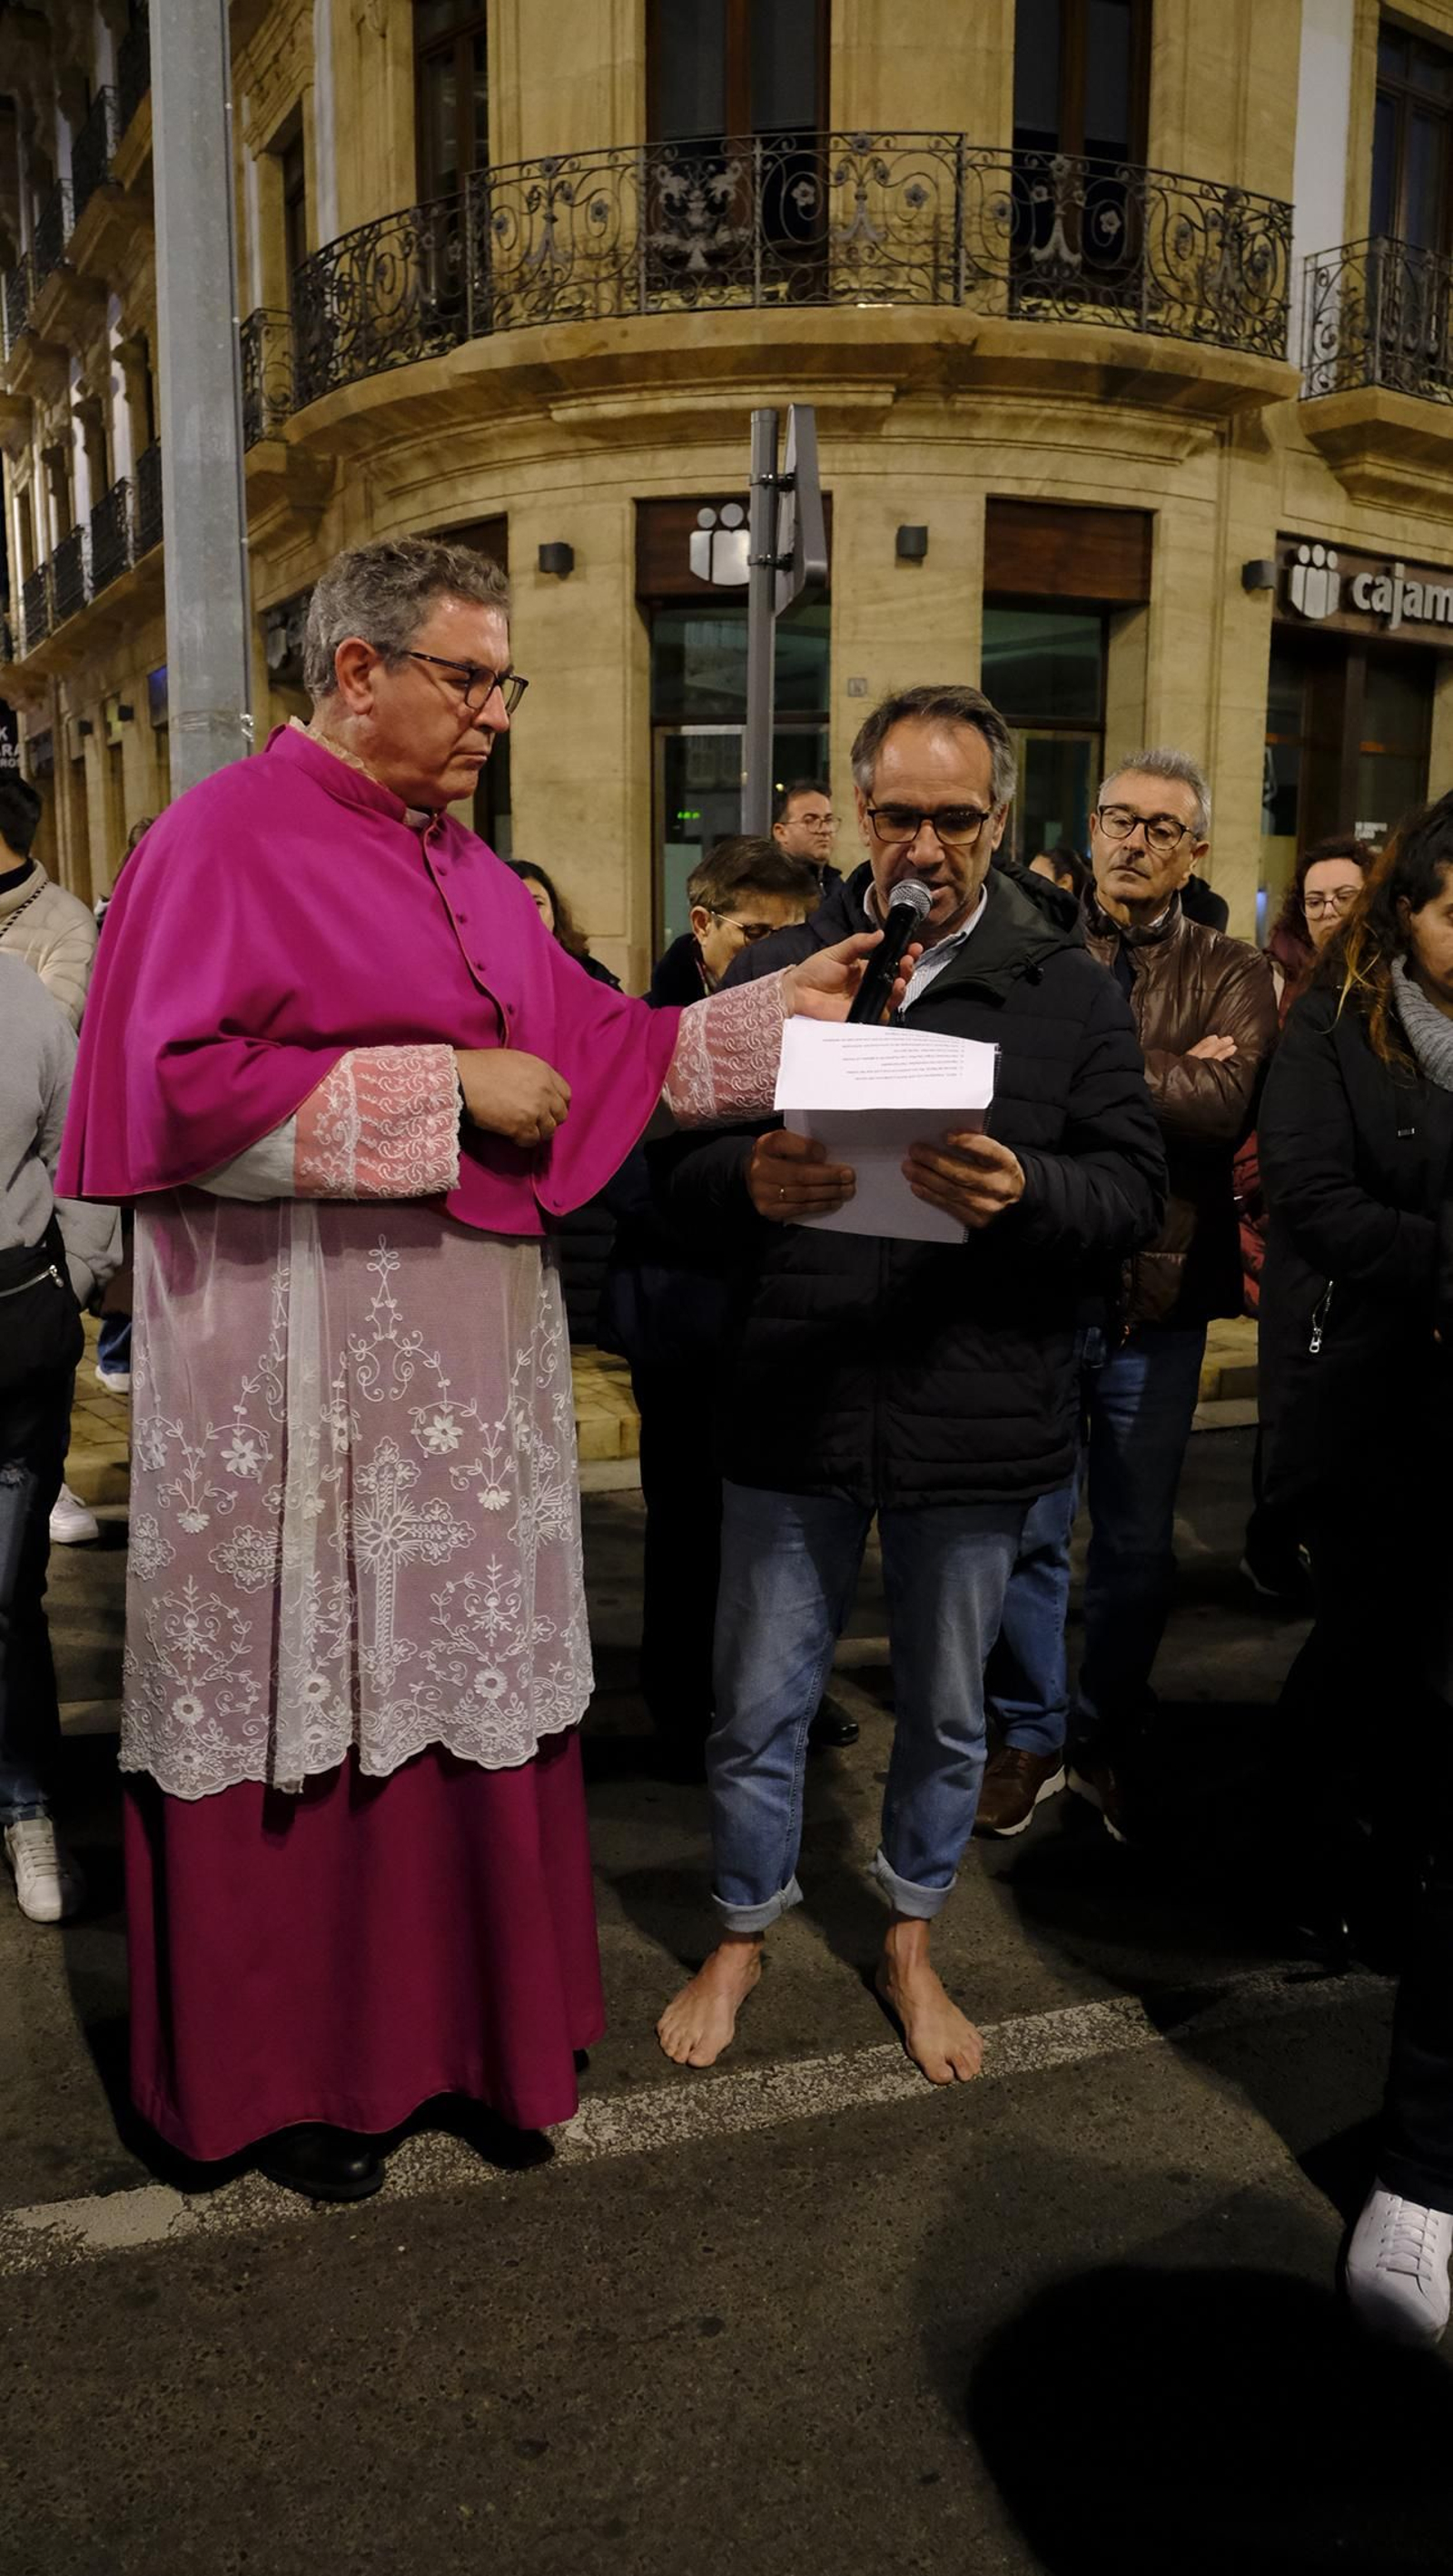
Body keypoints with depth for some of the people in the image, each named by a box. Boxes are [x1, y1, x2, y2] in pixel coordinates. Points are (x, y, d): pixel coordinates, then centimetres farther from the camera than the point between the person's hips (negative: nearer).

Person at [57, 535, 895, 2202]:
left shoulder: (459, 864, 15)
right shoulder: (230, 838, -9)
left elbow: (591, 1040, 16)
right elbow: (185, 1086, -20)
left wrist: (774, 1012, 6)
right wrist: (441, 1085, -18)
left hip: (470, 1356, 7)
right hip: (300, 1365, -7)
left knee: (461, 1684, 13)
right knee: (302, 1706, 5)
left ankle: (451, 2014, 32)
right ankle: (278, 2074, 25)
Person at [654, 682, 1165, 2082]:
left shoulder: (1067, 989, 3)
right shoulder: (775, 968, 5)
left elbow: (1134, 1186, -3)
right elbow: (681, 1165, 0)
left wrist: (1022, 1192, -24)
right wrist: (748, 1182, -23)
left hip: (976, 1418, 1)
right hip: (789, 1407, 0)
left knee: (945, 1708, 17)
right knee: (758, 1705, 11)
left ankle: (909, 1942, 40)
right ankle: (741, 1936, 36)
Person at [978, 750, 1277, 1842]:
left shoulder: (1231, 973, 4)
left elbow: (1224, 1103, -15)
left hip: (1159, 1292, 1)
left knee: (1138, 1543, 12)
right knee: (1029, 1531, 9)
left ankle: (1106, 1739, 31)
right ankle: (1033, 1737, 27)